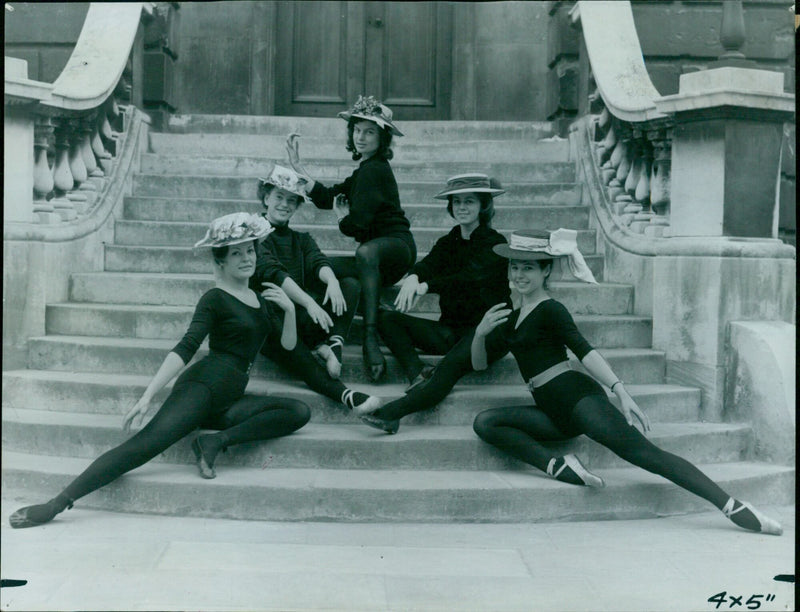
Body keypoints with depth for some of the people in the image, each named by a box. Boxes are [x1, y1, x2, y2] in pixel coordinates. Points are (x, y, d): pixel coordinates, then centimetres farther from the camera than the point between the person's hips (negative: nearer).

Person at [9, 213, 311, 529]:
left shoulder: (261, 300, 20)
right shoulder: (215, 299, -1)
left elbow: (288, 344, 21)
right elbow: (185, 348, -11)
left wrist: (290, 309, 2)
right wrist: (147, 396, -20)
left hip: (227, 401, 6)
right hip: (202, 386, -6)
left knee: (299, 412, -14)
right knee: (146, 443, -27)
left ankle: (216, 440, -20)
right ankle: (57, 503, -28)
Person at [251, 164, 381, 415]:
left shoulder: (301, 239, 22)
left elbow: (318, 262, 1)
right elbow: (271, 272, -13)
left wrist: (332, 281, -25)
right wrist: (309, 302, -28)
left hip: (300, 314, 5)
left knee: (351, 285, -11)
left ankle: (330, 345, -33)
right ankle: (339, 392, -52)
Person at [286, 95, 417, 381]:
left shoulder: (374, 170, -10)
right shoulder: (365, 170, 21)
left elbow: (357, 224, -15)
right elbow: (326, 197, 16)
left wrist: (342, 218, 8)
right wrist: (297, 167, 13)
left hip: (396, 245, -10)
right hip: (377, 254, 10)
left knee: (366, 252, -43)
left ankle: (370, 336, -49)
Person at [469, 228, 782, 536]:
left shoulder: (550, 310, -2)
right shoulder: (513, 317, 20)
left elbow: (584, 351, -15)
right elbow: (480, 364, 23)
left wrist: (620, 391, -29)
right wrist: (480, 332, 1)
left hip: (576, 396, -7)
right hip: (554, 413, 7)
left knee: (644, 452, -21)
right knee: (484, 422, -11)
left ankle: (735, 507, -25)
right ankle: (559, 466, -21)